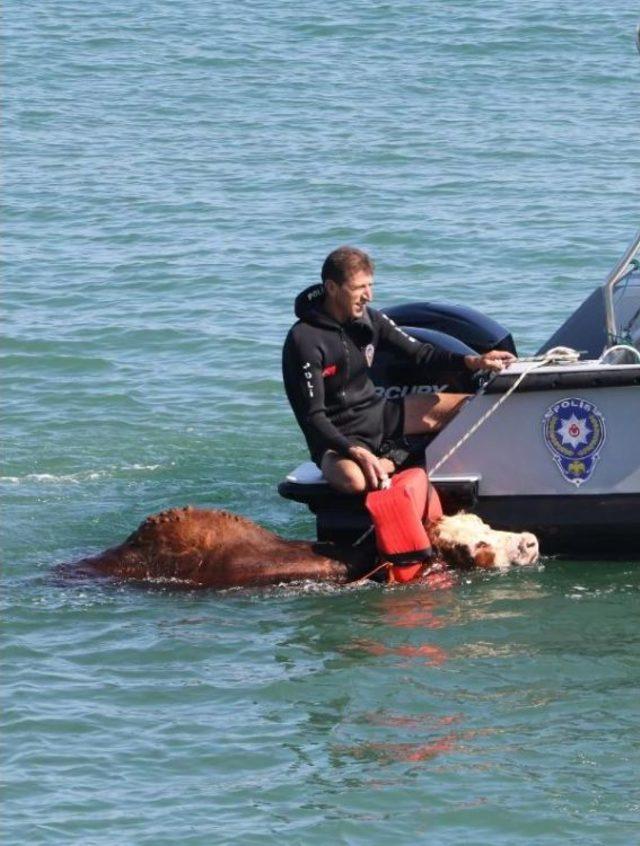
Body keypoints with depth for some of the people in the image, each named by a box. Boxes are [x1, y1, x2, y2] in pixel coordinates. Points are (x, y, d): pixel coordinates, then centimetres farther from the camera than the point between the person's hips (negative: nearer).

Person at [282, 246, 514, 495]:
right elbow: (312, 417, -22)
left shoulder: (369, 320, -2)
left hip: (377, 415, 6)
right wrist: (355, 452, -34)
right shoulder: (304, 341, -21)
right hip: (338, 437, -6)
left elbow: (419, 353, 5)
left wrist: (473, 362, -11)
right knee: (354, 480, -40)